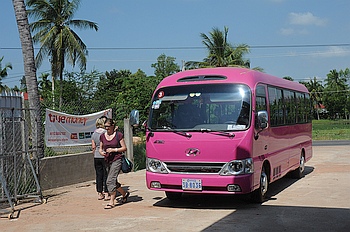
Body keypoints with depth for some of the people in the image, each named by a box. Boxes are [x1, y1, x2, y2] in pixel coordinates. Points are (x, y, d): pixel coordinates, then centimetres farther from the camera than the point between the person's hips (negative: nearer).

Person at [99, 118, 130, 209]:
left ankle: (111, 202, -10)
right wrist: (101, 152, -7)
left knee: (110, 181, -15)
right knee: (114, 181, 14)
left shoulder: (118, 135, -4)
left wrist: (113, 150, -15)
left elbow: (124, 148, -3)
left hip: (117, 160, -6)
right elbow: (100, 148, 16)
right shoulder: (102, 136, 9)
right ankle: (124, 193, 37)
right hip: (107, 161, 6)